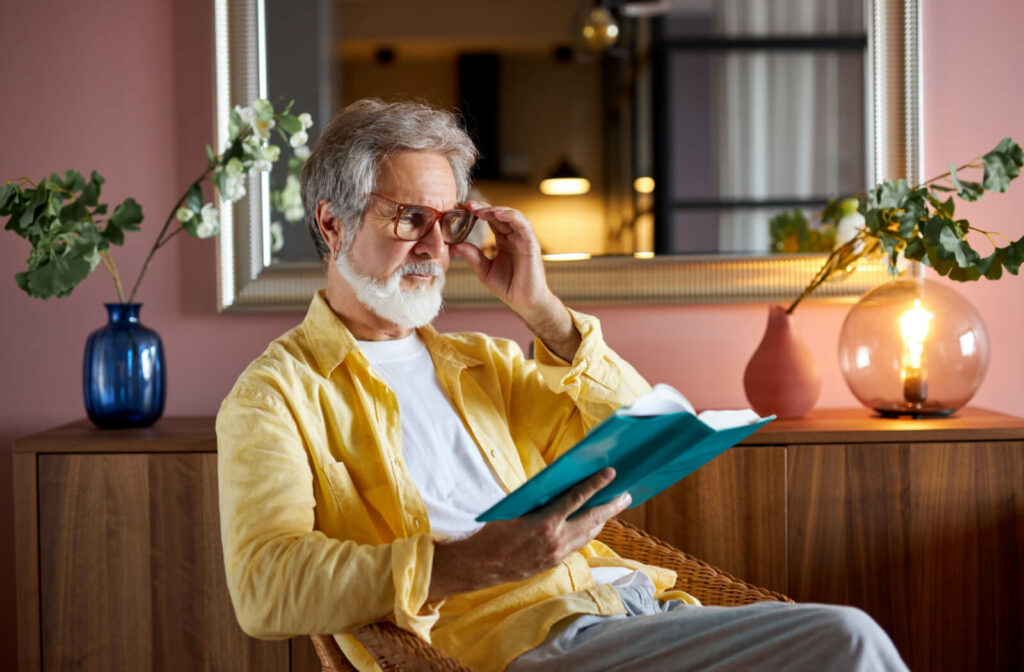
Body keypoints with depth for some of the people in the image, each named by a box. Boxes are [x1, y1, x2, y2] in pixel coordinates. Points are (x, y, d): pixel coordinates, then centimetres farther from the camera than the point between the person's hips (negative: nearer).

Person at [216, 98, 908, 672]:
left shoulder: (482, 361, 24)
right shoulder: (276, 394, 4)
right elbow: (265, 585, -13)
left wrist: (542, 308, 7)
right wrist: (478, 562, -25)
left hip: (634, 602, 7)